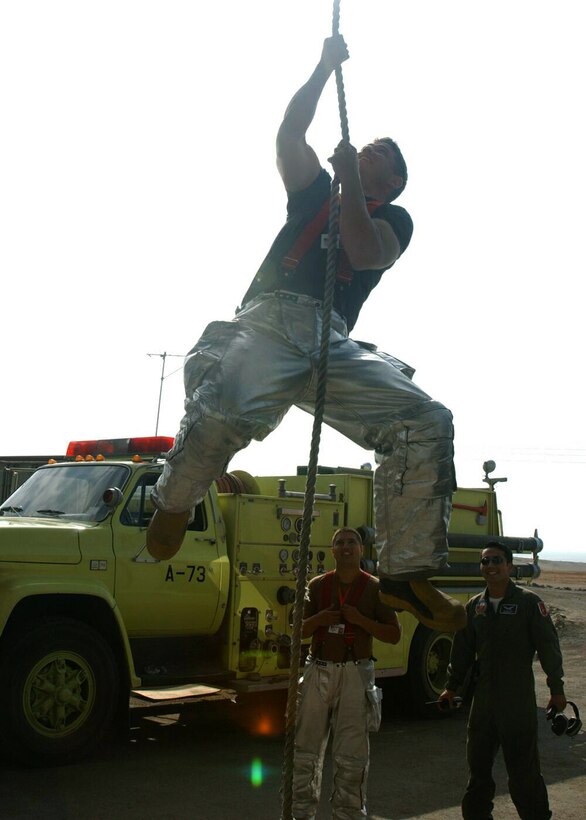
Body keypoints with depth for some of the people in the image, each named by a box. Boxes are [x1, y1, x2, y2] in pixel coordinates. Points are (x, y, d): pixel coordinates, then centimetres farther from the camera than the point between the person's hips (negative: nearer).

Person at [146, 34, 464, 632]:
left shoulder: (393, 219, 25)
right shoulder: (315, 188, 30)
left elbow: (363, 253, 3)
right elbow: (289, 134, 14)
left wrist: (350, 179, 6)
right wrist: (325, 67, 18)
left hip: (332, 342, 2)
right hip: (270, 318, -1)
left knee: (427, 421, -20)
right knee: (235, 402, -37)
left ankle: (406, 573, -16)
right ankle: (174, 501, -9)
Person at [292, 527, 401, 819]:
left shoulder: (375, 588, 0)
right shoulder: (317, 585, 7)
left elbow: (394, 634, -1)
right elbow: (300, 630, 12)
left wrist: (360, 619, -15)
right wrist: (318, 619, -10)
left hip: (355, 674, -2)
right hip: (318, 672, 2)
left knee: (351, 756, 1)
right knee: (305, 749, 5)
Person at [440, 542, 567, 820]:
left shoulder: (529, 602, -7)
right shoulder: (475, 605, 7)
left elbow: (548, 646, -6)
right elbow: (462, 648, 15)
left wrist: (556, 689, -7)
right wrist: (452, 686, 17)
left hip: (518, 697, -5)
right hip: (484, 695, 5)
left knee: (522, 763, 0)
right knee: (478, 759, 14)